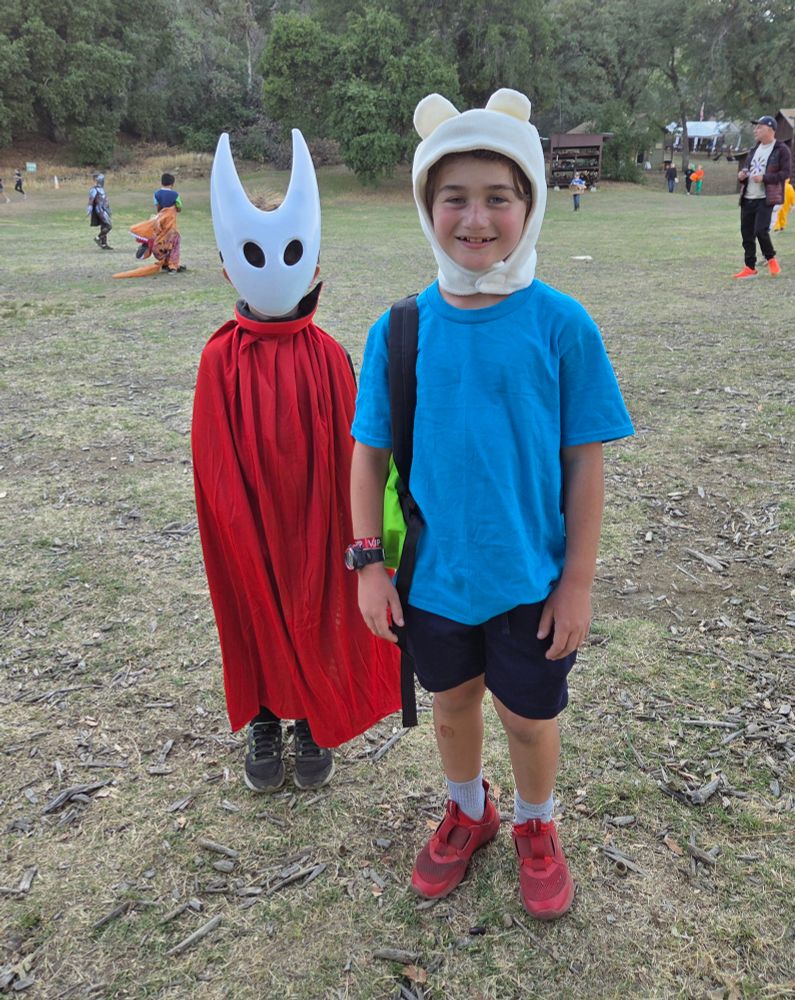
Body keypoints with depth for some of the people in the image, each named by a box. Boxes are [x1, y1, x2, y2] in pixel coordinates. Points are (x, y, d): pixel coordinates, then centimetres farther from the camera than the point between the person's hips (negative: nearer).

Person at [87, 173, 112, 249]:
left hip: (104, 210, 9)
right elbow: (90, 201, -19)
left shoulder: (101, 188, 14)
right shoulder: (94, 189, -13)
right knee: (109, 226, -14)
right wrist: (89, 212, -24)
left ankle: (104, 244, 15)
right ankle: (98, 238, -4)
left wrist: (108, 211, 24)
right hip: (100, 210, -9)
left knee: (104, 227, 11)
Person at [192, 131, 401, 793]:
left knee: (316, 615, 14)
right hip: (247, 527, 0)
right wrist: (237, 528, -6)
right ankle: (263, 726, 36)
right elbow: (214, 461, -7)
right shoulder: (220, 358, -11)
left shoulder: (329, 356, -10)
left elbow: (344, 453, -6)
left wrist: (345, 530, -3)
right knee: (255, 615, 15)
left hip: (315, 522, 0)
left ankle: (313, 725, 35)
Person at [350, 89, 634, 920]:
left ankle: (535, 827, 47)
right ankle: (467, 812, 51)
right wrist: (369, 565, -3)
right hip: (432, 574, 2)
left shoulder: (562, 325, -13)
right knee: (452, 700, 22)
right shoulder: (399, 328, -8)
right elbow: (370, 454, -2)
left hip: (531, 579, -2)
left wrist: (578, 582, -7)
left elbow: (584, 465, -9)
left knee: (529, 715, 16)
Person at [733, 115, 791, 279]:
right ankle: (750, 268, 11)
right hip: (747, 198, 7)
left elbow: (785, 173, -9)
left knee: (760, 230, -17)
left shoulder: (781, 149, -4)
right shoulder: (754, 150, 18)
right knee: (746, 233, 3)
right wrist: (741, 176, 3)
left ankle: (771, 259, 7)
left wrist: (764, 178, -21)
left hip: (766, 199, -7)